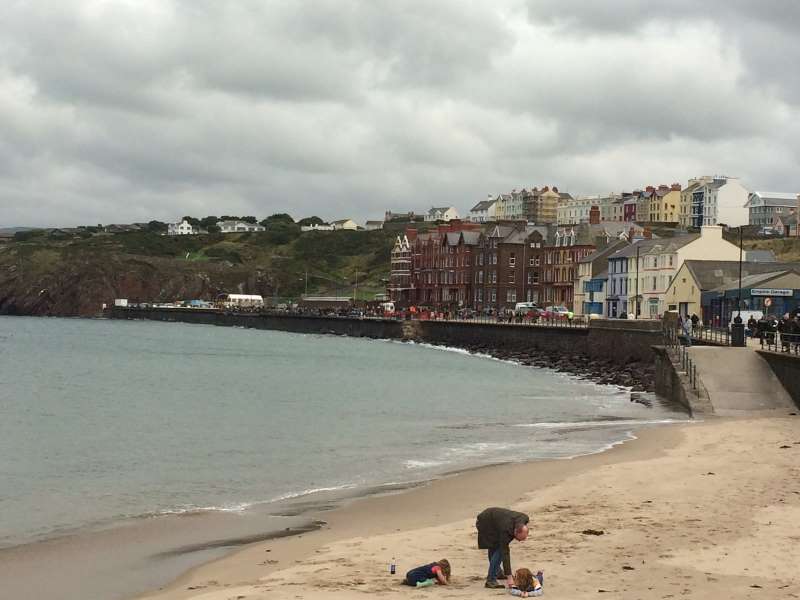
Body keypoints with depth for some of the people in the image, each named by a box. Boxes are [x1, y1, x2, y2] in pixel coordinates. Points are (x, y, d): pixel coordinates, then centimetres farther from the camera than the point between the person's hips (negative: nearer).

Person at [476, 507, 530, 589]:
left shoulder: (524, 518, -24)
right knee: (500, 550, -17)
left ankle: (496, 571, 44)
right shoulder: (505, 530, -40)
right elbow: (505, 553, -39)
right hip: (485, 523, -7)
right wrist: (509, 577, -40)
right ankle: (491, 580, -14)